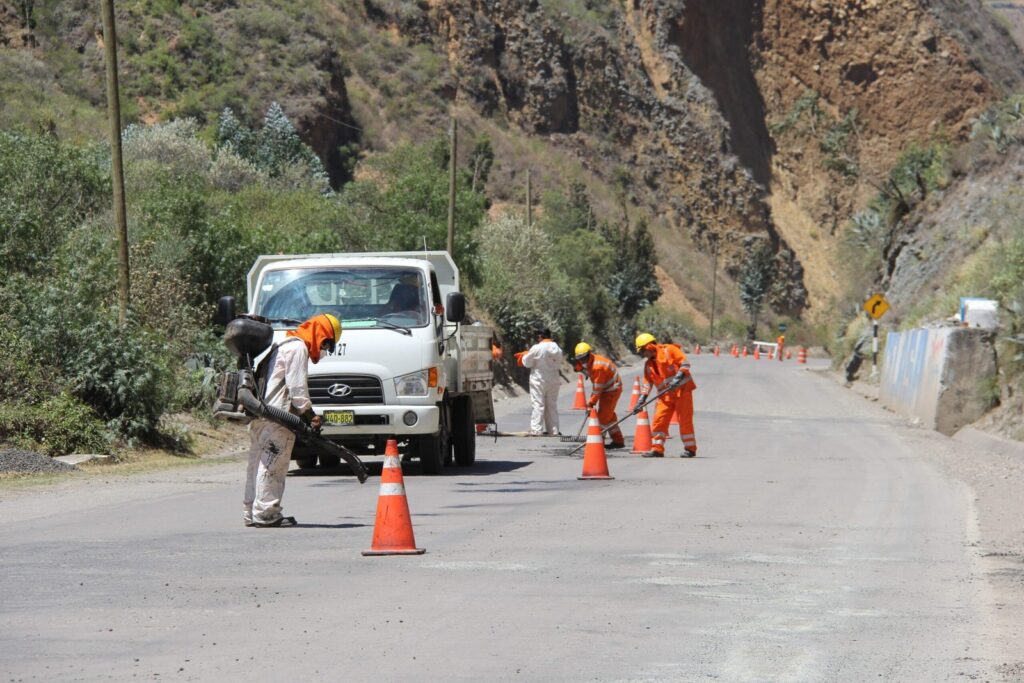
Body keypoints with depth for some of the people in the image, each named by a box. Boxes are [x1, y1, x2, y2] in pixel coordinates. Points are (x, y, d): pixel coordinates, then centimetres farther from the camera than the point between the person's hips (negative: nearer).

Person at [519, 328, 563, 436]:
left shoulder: (537, 348, -15)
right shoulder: (557, 349, 1)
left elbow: (527, 363, -8)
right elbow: (559, 364, 10)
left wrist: (525, 356, 13)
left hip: (539, 380, -5)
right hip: (553, 380, 5)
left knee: (538, 404, -3)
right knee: (552, 405, 12)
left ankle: (536, 430, -7)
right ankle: (553, 430, 14)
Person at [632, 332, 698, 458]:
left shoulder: (669, 350, -7)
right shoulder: (648, 365, 15)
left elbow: (685, 362, -12)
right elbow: (647, 382, 15)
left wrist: (678, 378, -23)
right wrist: (641, 400, 6)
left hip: (682, 390, -7)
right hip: (666, 395, 7)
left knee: (685, 420, -4)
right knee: (659, 420, 0)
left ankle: (690, 448, 5)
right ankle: (657, 449, 5)